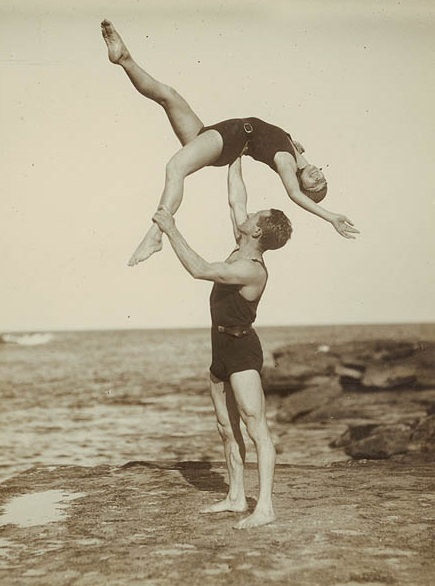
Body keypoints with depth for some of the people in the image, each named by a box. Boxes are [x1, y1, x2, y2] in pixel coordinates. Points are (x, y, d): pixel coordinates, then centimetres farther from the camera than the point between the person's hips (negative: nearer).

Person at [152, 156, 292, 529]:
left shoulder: (251, 271, -22)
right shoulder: (243, 249, 4)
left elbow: (199, 269, -30)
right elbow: (235, 198, 14)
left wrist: (171, 230, -23)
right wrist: (235, 158, 19)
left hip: (242, 350, -10)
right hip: (223, 349, 10)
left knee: (256, 426, -12)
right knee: (227, 428, 13)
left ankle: (265, 507, -16)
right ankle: (236, 497, 22)